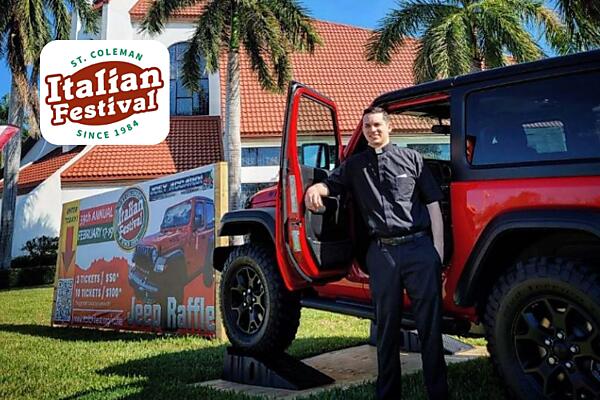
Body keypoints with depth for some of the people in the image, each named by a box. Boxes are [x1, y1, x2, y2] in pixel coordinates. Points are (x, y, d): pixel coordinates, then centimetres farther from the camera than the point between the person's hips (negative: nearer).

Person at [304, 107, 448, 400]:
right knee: (386, 327, 9)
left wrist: (438, 251, -2)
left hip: (419, 247, -1)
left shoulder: (411, 158, 10)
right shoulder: (355, 165, 17)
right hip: (381, 253, 2)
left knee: (430, 324, 2)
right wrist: (315, 188, -8)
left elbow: (433, 204, 7)